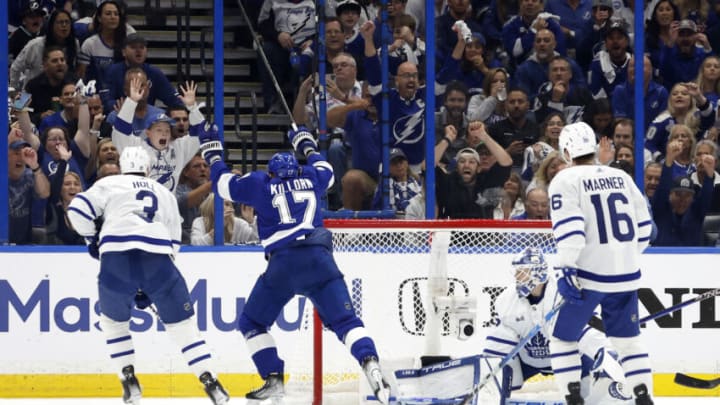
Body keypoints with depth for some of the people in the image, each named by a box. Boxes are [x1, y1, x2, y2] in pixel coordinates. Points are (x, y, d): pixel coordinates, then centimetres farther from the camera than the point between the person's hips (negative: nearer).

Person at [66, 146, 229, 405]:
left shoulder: (109, 184, 21)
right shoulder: (165, 194, 30)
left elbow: (78, 209, 7)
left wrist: (91, 239, 25)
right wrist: (148, 287, 31)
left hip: (117, 257, -1)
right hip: (158, 259, 1)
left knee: (114, 320, 23)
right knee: (181, 322, 9)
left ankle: (129, 380, 14)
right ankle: (209, 381, -3)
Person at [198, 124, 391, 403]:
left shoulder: (261, 183, 12)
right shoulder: (311, 179, 20)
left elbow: (223, 183, 20)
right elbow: (326, 171, 43)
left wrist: (212, 152, 34)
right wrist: (307, 145, 57)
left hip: (284, 263, -3)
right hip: (320, 259, 3)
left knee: (252, 323, 13)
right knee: (344, 320, 0)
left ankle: (273, 380, 2)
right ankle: (370, 364, -24)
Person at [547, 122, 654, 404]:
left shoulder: (566, 181, -5)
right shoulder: (621, 177, 10)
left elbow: (569, 227, -17)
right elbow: (642, 225, 14)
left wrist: (564, 270, -17)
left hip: (587, 275, -5)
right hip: (626, 275, 5)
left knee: (563, 337, 8)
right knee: (628, 338, 17)